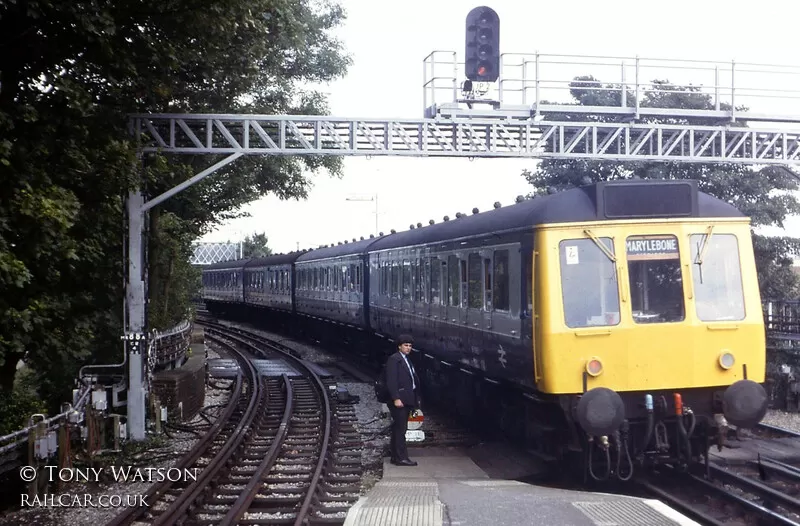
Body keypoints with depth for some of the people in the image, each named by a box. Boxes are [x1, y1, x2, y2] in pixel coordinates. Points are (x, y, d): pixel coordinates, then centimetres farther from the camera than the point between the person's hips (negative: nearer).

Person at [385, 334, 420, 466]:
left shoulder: (407, 360, 21)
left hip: (407, 400, 9)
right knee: (400, 429, -10)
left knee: (399, 429, 11)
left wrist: (416, 398, 15)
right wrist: (396, 398, -22)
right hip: (399, 400, -9)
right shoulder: (394, 359, -8)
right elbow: (391, 381, -16)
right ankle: (401, 457, -11)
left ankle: (395, 456, 14)